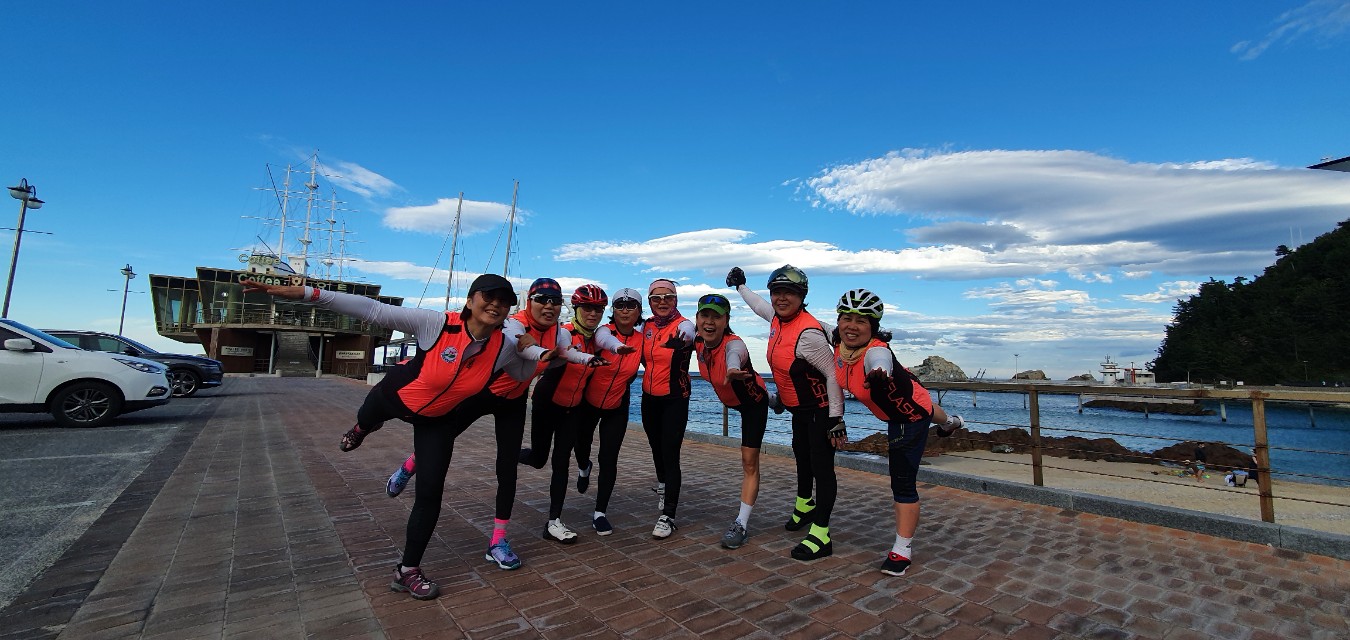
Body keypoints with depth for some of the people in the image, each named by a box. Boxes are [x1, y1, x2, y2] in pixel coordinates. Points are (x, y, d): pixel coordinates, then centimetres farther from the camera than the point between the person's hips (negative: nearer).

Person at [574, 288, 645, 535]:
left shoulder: (642, 340, -12)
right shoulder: (604, 330, -22)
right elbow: (604, 339, -48)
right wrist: (618, 346, -70)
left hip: (617, 407, 1)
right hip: (587, 403, -1)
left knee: (609, 459, -4)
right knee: (582, 445, 17)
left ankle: (600, 513, 12)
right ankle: (584, 468, 55)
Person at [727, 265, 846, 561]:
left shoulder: (808, 333, -28)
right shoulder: (777, 318, -2)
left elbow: (833, 374, -26)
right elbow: (760, 306, 23)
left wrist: (835, 419, -26)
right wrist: (740, 286, 35)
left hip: (821, 410, -9)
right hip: (799, 408, 9)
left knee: (822, 468, -4)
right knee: (802, 459, 25)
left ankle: (820, 536, 5)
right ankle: (805, 506, 47)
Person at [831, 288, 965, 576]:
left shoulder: (876, 351, -43)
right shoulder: (839, 344, -22)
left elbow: (881, 366, -68)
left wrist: (880, 379, -88)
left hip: (908, 413, -9)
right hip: (892, 409, 9)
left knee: (903, 485, -7)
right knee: (925, 412, 43)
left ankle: (902, 551, 9)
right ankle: (950, 422, 80)